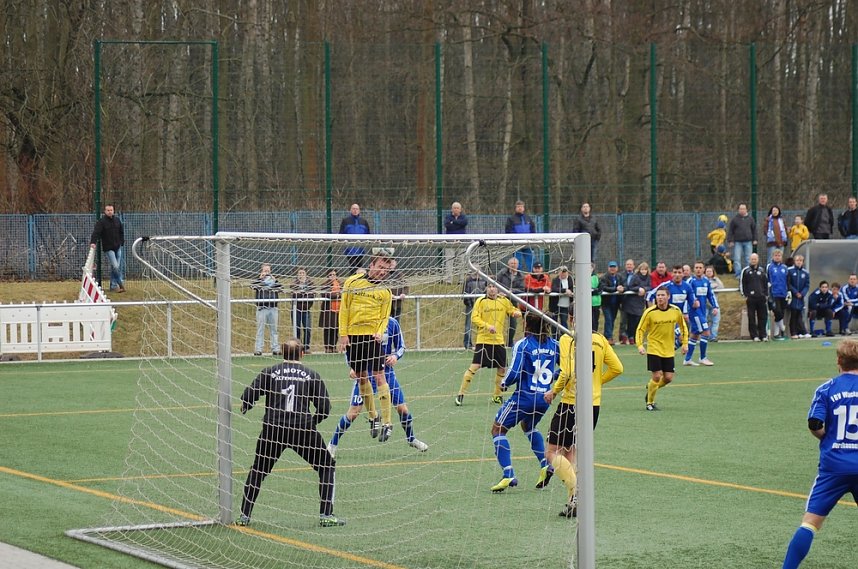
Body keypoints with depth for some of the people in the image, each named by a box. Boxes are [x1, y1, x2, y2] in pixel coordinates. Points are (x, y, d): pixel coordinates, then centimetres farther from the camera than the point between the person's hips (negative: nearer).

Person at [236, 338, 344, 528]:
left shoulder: (269, 372, 7)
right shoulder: (312, 375, 7)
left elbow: (248, 397, 1)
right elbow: (324, 408, 4)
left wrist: (244, 410, 23)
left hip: (272, 429, 1)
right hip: (303, 429, -1)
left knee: (258, 471, 19)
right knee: (326, 467, 15)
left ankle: (245, 515, 17)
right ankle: (326, 515, 7)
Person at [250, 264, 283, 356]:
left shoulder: (274, 280, 12)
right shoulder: (257, 280, 4)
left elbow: (281, 289, 1)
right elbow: (253, 286, -16)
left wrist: (274, 280, -7)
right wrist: (261, 278, -14)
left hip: (273, 308, 3)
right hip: (261, 308, -3)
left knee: (274, 329, 6)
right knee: (260, 329, -2)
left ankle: (275, 348, 9)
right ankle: (258, 349, 0)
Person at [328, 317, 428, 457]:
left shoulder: (392, 323, -4)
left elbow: (401, 347, 7)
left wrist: (395, 356, -15)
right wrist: (352, 367, -13)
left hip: (386, 371, 2)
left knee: (402, 408, 4)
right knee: (353, 412, -8)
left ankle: (411, 439, 30)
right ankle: (333, 444, 7)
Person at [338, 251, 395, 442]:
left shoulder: (385, 291, 4)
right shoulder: (353, 282, 2)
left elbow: (384, 317, 7)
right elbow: (344, 309, 3)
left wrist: (379, 332, -13)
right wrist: (343, 334, -2)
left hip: (372, 336, -1)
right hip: (352, 335, 1)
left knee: (379, 376, -9)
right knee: (361, 377, 9)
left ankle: (387, 423, -7)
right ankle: (373, 417, 24)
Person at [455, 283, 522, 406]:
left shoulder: (504, 301, 7)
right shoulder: (481, 301, -4)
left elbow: (514, 311, 17)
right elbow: (474, 318, -9)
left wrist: (517, 313, -8)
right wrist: (487, 326, -23)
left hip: (499, 340, 4)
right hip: (483, 339, -4)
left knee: (502, 368, 6)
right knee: (475, 366, -12)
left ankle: (497, 395, 24)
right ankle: (461, 394, -4)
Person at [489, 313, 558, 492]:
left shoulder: (522, 345, -12)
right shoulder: (554, 345, 4)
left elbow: (515, 372, -18)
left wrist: (504, 384, 2)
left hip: (525, 396, -7)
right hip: (545, 398, 7)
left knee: (498, 429, 5)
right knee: (528, 426, 34)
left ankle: (508, 475, -9)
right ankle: (545, 464, 20)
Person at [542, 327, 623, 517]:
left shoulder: (567, 339, -11)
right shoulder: (600, 339, 6)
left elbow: (568, 373, -20)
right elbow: (617, 368, 7)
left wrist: (554, 391, -5)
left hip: (571, 402, -6)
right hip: (594, 403, 6)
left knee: (552, 453, 1)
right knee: (570, 452, 18)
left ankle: (576, 495, -16)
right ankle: (572, 502, 9)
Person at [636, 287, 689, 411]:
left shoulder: (676, 311, -3)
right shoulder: (649, 312, -11)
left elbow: (683, 326, 13)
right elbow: (640, 330, -5)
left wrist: (685, 344, 9)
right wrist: (640, 346, -18)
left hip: (669, 351, 4)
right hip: (654, 349, -3)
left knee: (668, 378, 2)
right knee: (657, 377, -10)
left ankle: (651, 389, 33)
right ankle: (650, 403, 10)